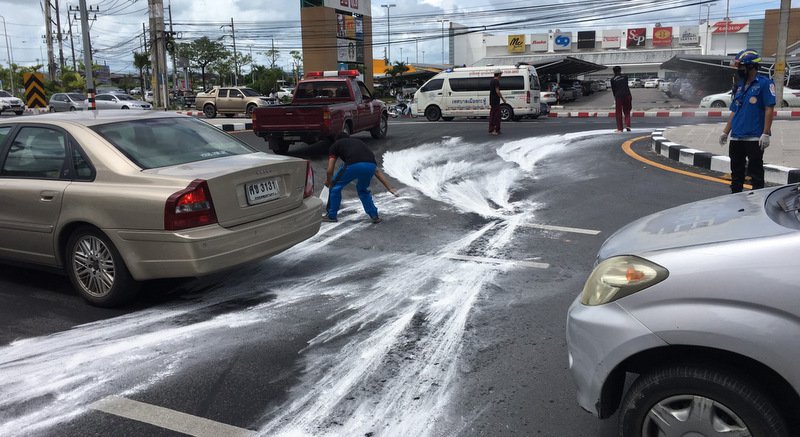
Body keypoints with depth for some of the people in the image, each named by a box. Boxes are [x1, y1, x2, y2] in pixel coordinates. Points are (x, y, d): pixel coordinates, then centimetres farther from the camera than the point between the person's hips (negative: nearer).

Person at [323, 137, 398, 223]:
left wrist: (328, 182, 39)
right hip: (371, 166, 4)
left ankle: (331, 216, 32)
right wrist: (389, 188, 33)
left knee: (336, 186, 23)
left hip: (353, 165, -4)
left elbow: (330, 170, 18)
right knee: (363, 190, 33)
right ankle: (374, 216, 30)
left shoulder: (335, 145, 29)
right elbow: (377, 171, 34)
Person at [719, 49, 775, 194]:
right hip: (736, 138, 7)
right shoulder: (739, 86, 15)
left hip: (754, 138, -7)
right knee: (736, 172, 13)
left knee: (756, 172, -1)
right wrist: (725, 132, 15)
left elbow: (769, 109, -11)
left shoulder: (764, 84, -6)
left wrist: (765, 134, -17)